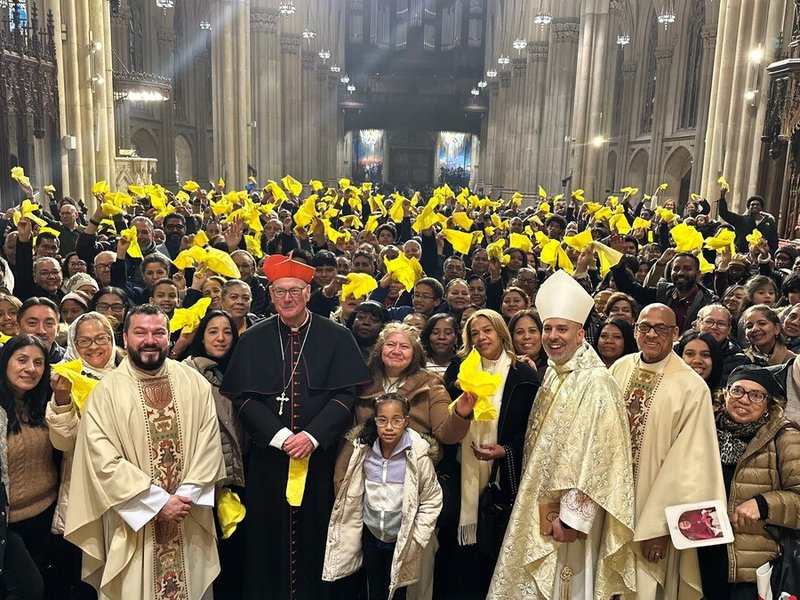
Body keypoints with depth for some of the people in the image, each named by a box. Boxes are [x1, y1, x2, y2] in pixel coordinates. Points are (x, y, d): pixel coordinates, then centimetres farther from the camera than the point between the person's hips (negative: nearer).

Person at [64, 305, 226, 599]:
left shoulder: (194, 382, -1)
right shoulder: (106, 392, -8)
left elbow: (209, 443, -2)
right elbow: (104, 462, -13)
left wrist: (186, 495, -12)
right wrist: (158, 501, -15)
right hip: (133, 523, -2)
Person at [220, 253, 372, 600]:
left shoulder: (336, 338, 1)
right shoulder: (253, 340, 4)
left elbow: (346, 394, -5)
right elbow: (242, 397, -2)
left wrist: (312, 436, -16)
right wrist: (279, 437, -14)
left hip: (319, 456, -1)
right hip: (268, 456, 1)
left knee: (314, 535, 8)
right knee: (269, 536, 9)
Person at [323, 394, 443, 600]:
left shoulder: (418, 455, -21)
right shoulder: (363, 450, -11)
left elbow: (432, 500, -11)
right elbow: (353, 494, 3)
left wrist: (416, 538, -10)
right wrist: (352, 533, 5)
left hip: (401, 539, -3)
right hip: (370, 534, 3)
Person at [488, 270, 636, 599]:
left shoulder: (595, 383, -20)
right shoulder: (553, 374, 7)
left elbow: (594, 457, -23)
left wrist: (571, 517, -21)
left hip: (570, 513, -8)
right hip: (539, 509, 8)